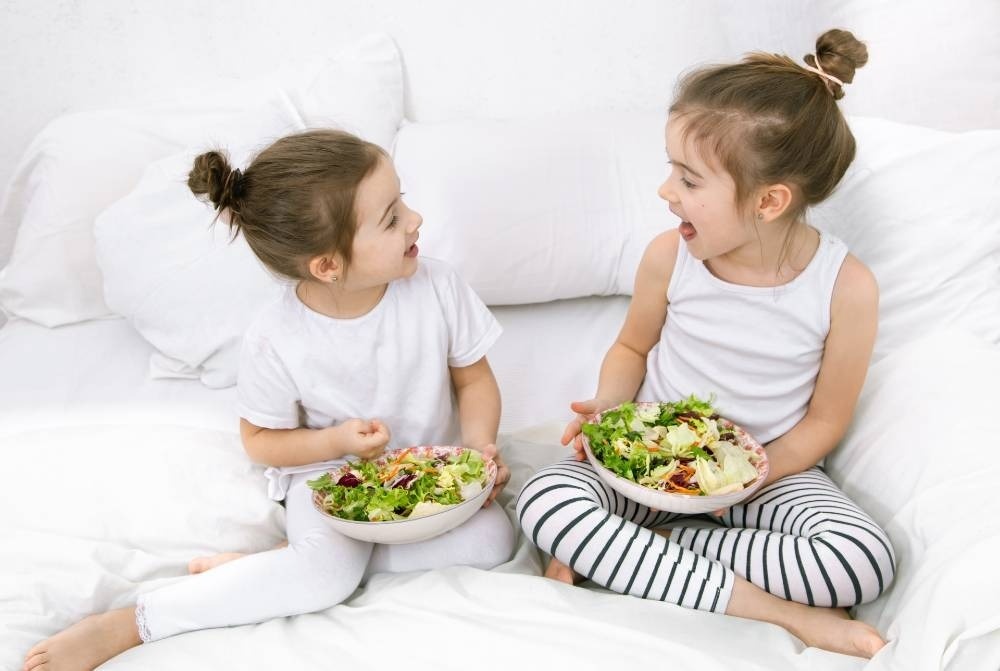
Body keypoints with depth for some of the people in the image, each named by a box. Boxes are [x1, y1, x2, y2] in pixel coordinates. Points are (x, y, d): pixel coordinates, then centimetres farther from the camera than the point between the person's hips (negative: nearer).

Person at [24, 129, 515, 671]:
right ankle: (122, 626, -21)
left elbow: (473, 378, -2)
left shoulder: (437, 288, -16)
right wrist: (336, 440, -24)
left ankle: (288, 560, -17)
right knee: (329, 574, -31)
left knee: (491, 539, -21)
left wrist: (480, 446, -20)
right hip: (328, 471, -4)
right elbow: (261, 441, -6)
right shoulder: (276, 342, -22)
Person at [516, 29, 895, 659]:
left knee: (864, 562, -29)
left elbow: (824, 421, -7)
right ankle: (781, 611, -23)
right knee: (545, 499, -27)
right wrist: (607, 408, -13)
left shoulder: (846, 288, -17)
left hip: (769, 466, -1)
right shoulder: (670, 256, -12)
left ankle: (623, 550, -15)